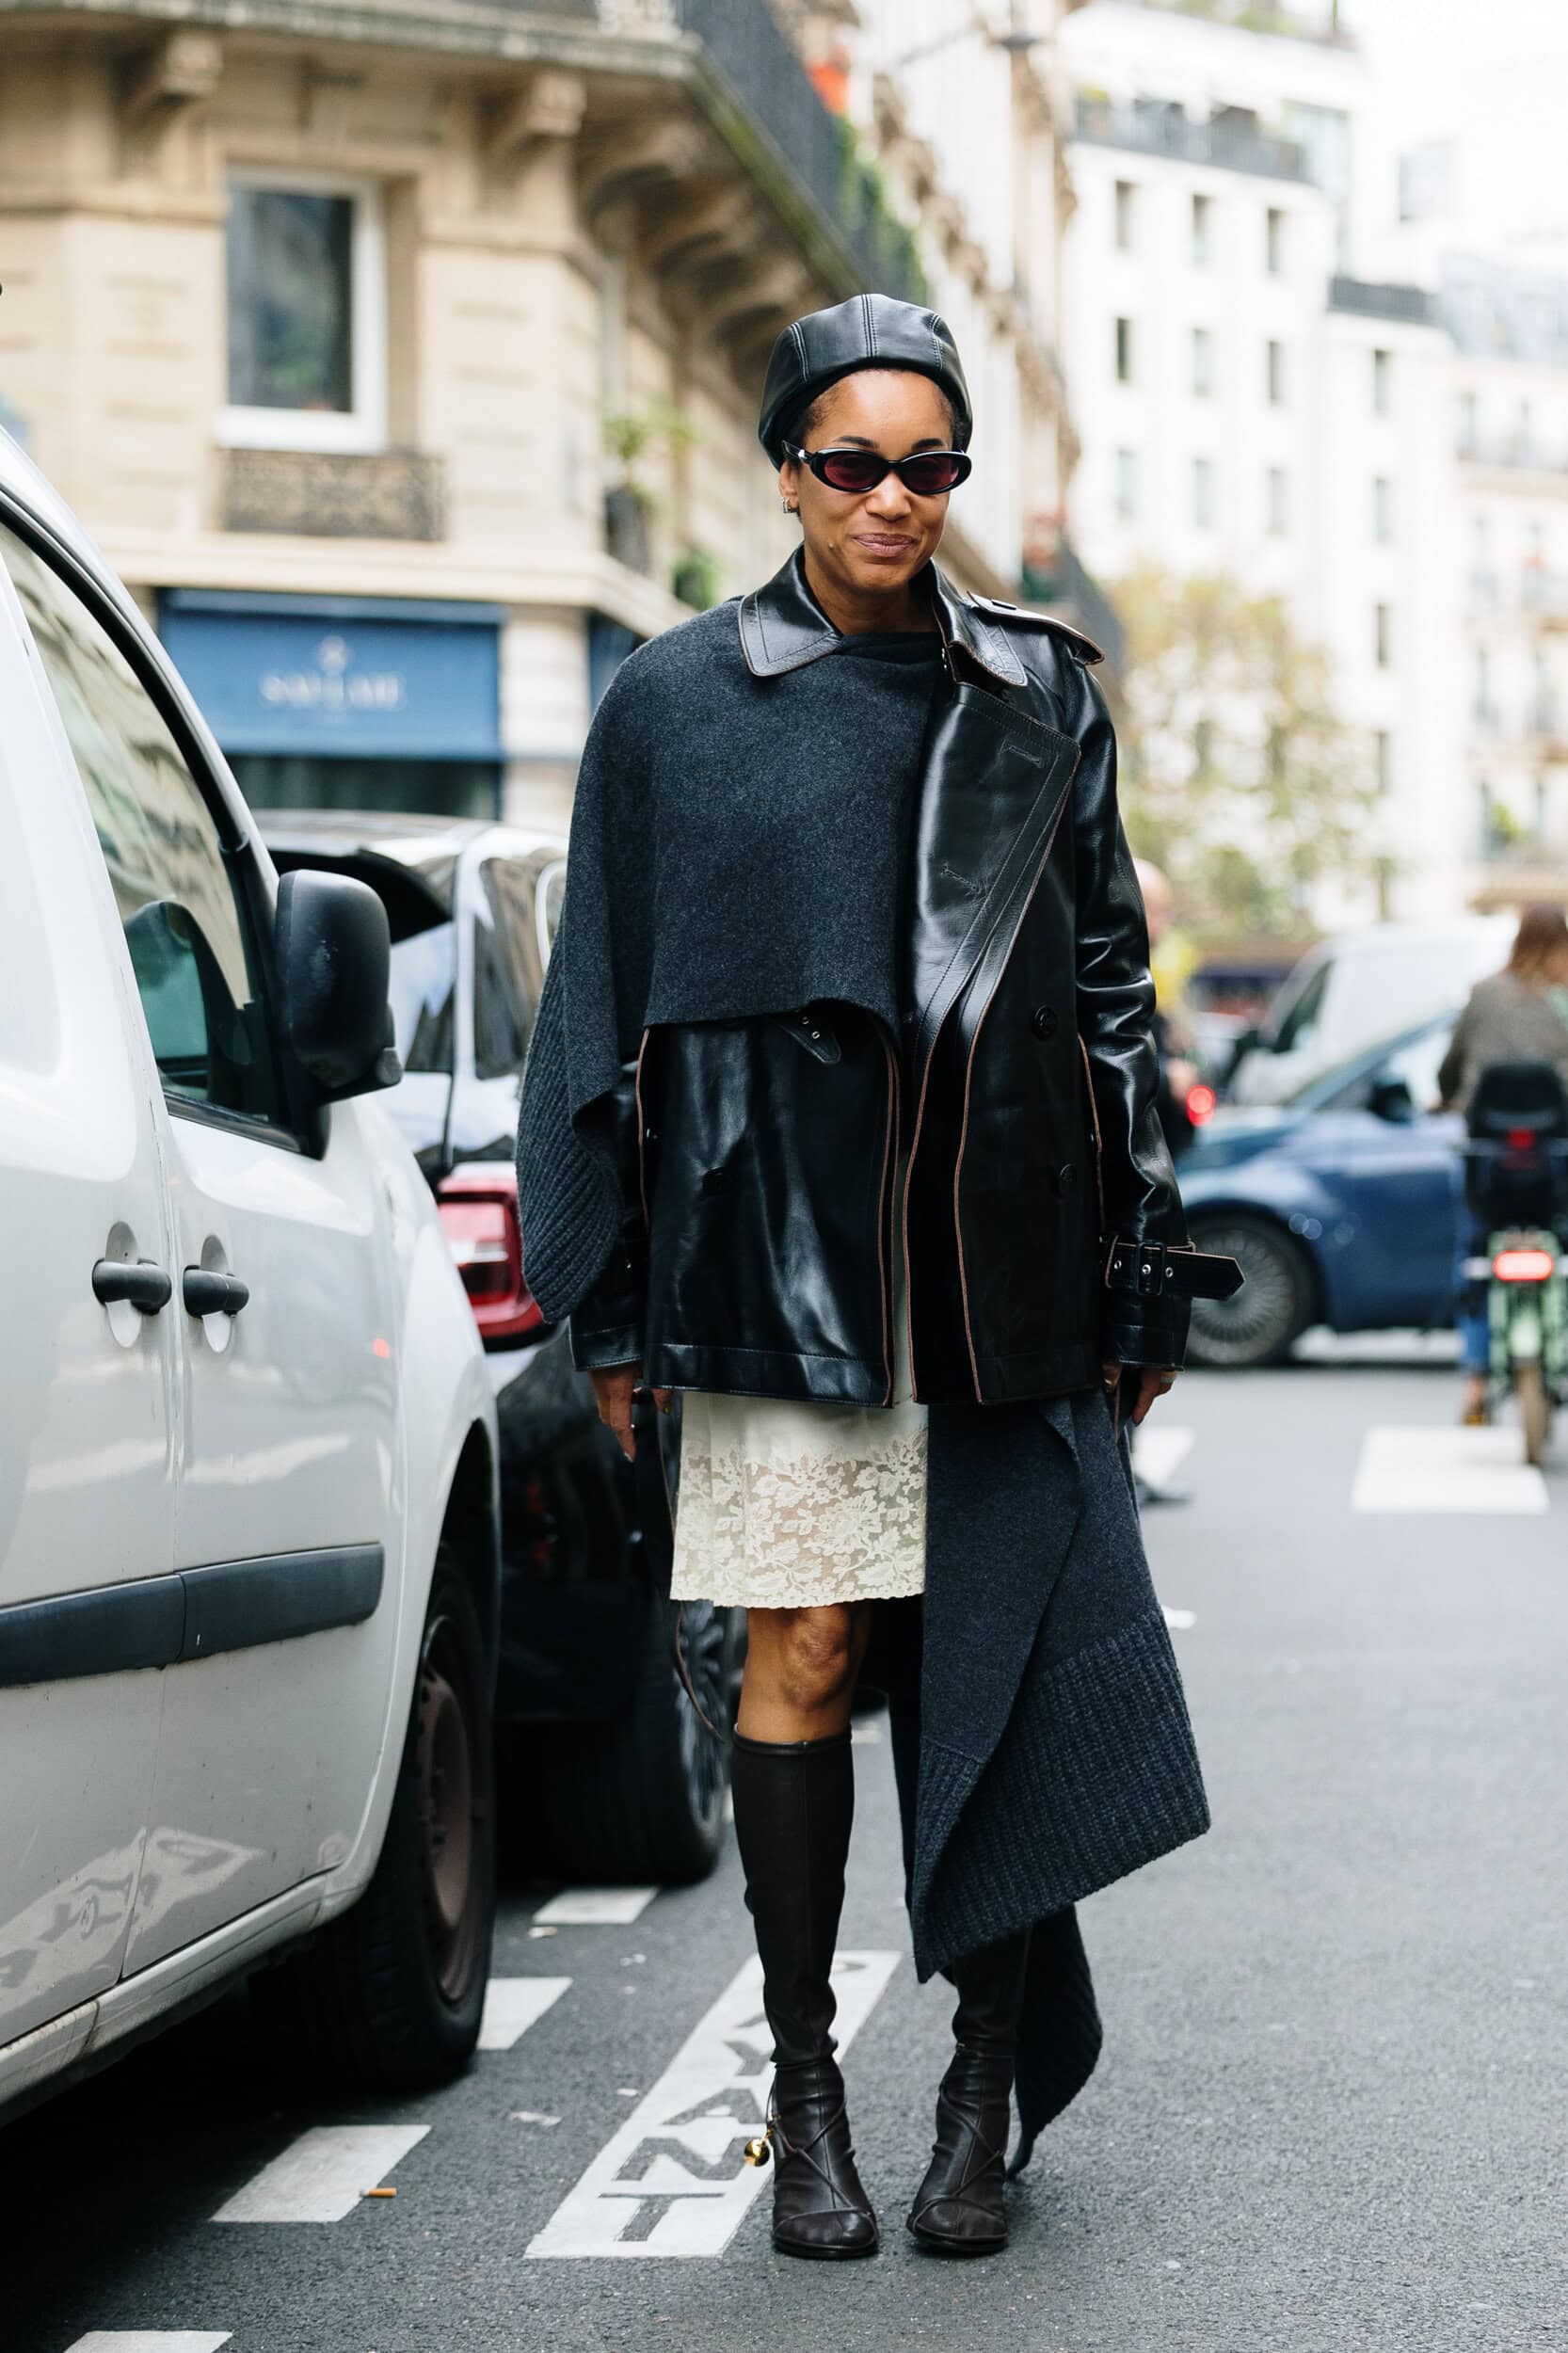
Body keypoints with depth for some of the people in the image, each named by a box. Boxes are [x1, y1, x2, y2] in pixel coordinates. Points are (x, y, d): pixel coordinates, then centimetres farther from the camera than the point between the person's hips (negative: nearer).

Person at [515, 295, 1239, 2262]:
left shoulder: (1038, 697, 10)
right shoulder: (677, 701, 5)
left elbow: (1112, 983, 12)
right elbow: (605, 1002, 6)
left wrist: (1142, 1272, 8)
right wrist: (610, 1298, 2)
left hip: (1000, 1248, 1)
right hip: (783, 1234, -1)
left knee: (990, 1644, -2)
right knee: (806, 1648, -3)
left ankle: (988, 2088, 9)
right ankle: (805, 2096, 7)